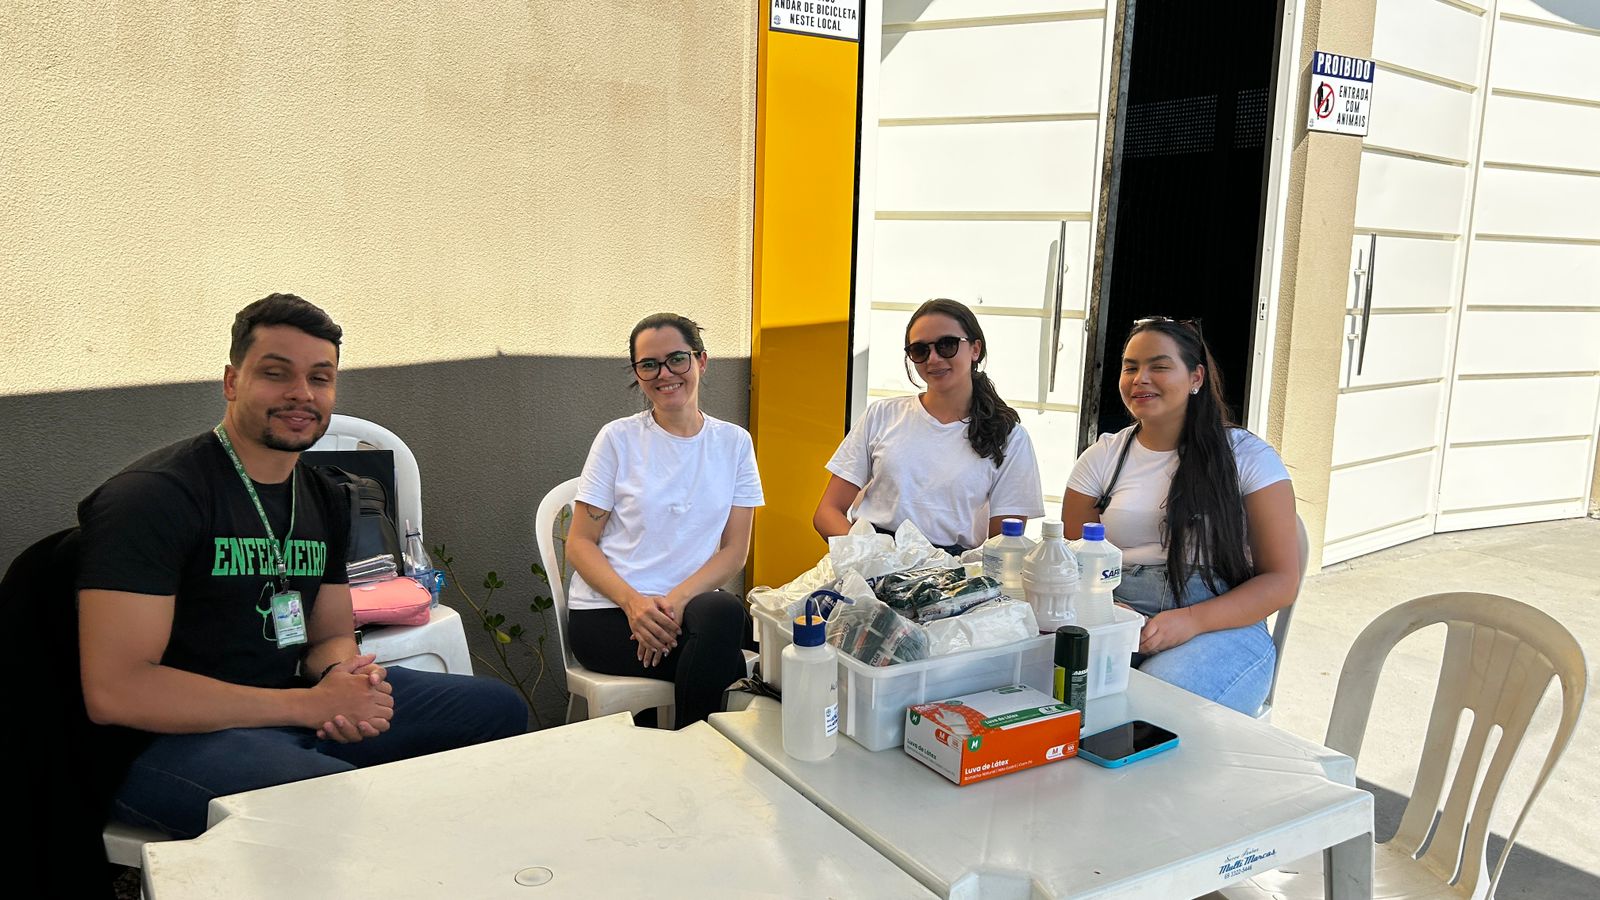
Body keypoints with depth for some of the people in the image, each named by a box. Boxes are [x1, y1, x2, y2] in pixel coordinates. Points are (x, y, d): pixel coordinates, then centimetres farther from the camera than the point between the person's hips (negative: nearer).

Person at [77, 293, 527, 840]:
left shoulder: (323, 501, 10)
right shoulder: (154, 495, -15)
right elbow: (114, 691, -21)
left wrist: (342, 673, -10)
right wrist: (306, 704, -22)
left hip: (298, 709, 8)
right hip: (170, 736, -8)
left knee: (498, 707, 7)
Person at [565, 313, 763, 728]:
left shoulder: (734, 442, 9)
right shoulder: (618, 439, 3)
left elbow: (734, 550, 5)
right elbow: (580, 543, 2)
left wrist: (677, 600, -14)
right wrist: (633, 601, -17)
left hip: (690, 605, 3)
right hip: (607, 612, -2)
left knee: (723, 612, -35)